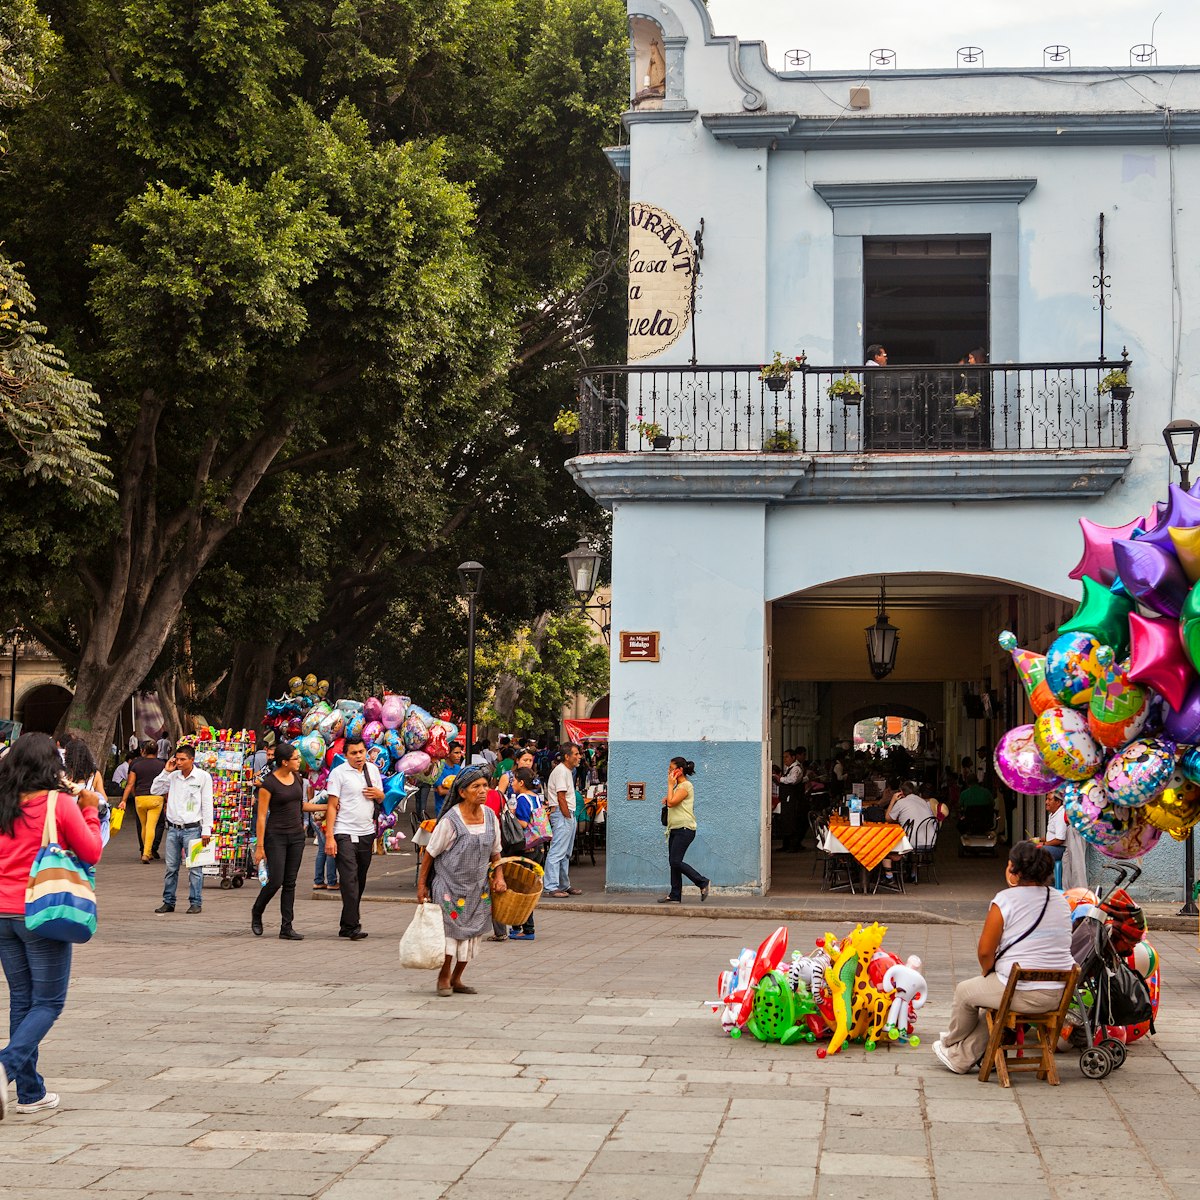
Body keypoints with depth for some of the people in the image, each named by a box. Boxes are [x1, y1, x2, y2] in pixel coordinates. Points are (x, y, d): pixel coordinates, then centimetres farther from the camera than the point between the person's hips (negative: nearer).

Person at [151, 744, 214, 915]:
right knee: (171, 868, 8)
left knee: (194, 868, -2)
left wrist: (206, 830, -8)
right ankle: (168, 902, 15)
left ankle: (196, 903, 4)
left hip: (192, 829, -4)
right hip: (173, 829, 4)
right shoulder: (173, 776, 9)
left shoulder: (203, 777, -3)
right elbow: (155, 790, 12)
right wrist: (166, 771, 3)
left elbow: (207, 804, -4)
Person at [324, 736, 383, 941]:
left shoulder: (373, 770, 12)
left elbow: (381, 798, 24)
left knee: (360, 881, 9)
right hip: (344, 834, -6)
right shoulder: (338, 773, -5)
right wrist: (329, 837, -15)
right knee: (349, 880, -12)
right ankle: (352, 926, -14)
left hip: (366, 833, 6)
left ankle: (347, 925, 17)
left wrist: (378, 794, -1)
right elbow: (332, 806, -8)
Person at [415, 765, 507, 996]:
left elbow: (494, 852, 12)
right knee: (451, 930, -2)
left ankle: (456, 978, 25)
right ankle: (443, 977, 19)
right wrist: (422, 884, -8)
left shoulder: (490, 816, -2)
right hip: (450, 885, -5)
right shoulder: (450, 820, -18)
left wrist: (498, 876, -1)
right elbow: (430, 853, -10)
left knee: (471, 932, 9)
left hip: (478, 887, 6)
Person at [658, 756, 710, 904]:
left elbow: (672, 802, -20)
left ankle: (703, 882, -6)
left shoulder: (686, 786, -12)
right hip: (675, 829, 10)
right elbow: (670, 801, 31)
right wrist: (667, 798, 10)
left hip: (685, 829, -10)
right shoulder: (678, 786, 20)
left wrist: (670, 784, -10)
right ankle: (675, 896, 8)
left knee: (675, 861, -15)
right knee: (673, 862, 7)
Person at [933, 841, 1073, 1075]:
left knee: (965, 992, 22)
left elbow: (985, 952, -10)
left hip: (1021, 993, -7)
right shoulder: (1061, 900, 8)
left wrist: (987, 974, 13)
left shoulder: (1005, 900, -13)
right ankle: (960, 1059, 38)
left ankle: (951, 1044, 46)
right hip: (1057, 994, 7)